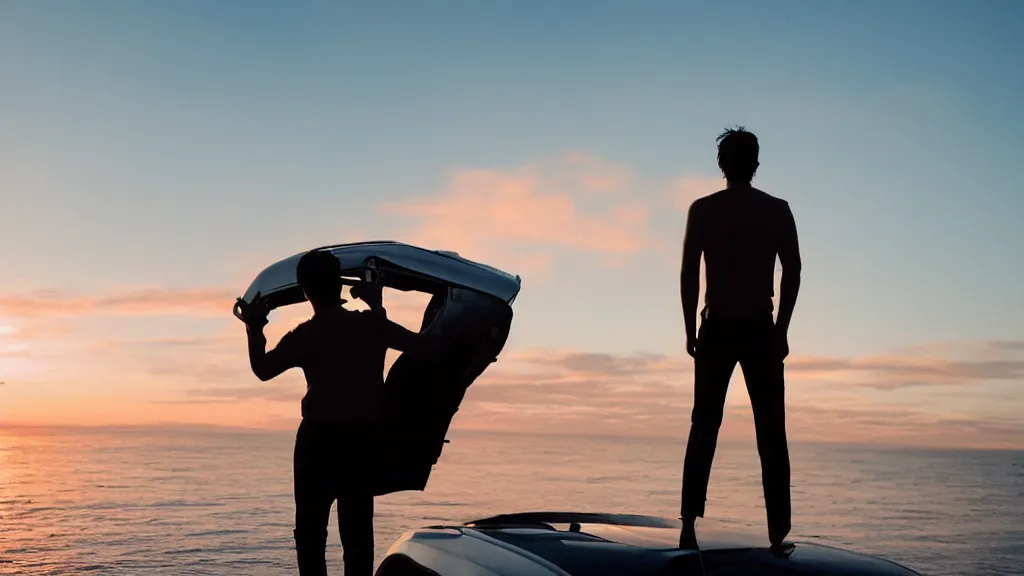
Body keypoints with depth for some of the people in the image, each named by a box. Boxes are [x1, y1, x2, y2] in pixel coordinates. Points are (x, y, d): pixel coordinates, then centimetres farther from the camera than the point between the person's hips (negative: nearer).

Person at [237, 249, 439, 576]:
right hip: (362, 438, 3)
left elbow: (263, 369, 1)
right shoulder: (371, 324, -1)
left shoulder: (305, 335, -10)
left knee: (311, 529, 5)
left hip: (318, 439, -3)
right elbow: (427, 347, 6)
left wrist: (254, 329, 15)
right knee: (358, 530, 9)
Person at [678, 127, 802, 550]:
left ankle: (689, 526, -1)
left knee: (704, 429, 4)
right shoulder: (778, 210, 5)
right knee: (771, 433, 4)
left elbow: (689, 273, -2)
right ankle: (778, 531, 2)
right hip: (761, 330, 0)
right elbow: (792, 271, 1)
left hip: (717, 329, 0)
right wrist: (781, 329, 6)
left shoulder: (703, 209, 3)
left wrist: (691, 331, 3)